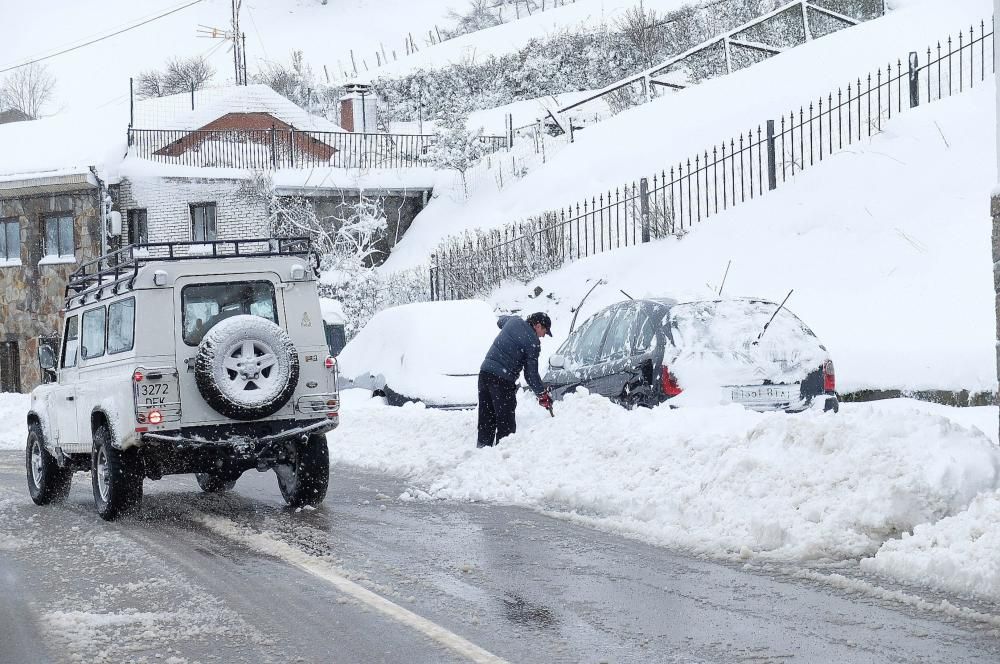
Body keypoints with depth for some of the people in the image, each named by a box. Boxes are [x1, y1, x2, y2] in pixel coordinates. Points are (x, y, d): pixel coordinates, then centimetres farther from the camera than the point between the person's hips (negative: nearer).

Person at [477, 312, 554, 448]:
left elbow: (500, 321, 38)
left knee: (486, 416, 12)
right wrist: (543, 394, 2)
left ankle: (482, 446, 13)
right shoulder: (533, 342, -8)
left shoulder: (514, 321, 11)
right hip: (502, 379, -7)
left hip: (485, 370, 7)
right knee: (506, 419, -3)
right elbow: (531, 374, -8)